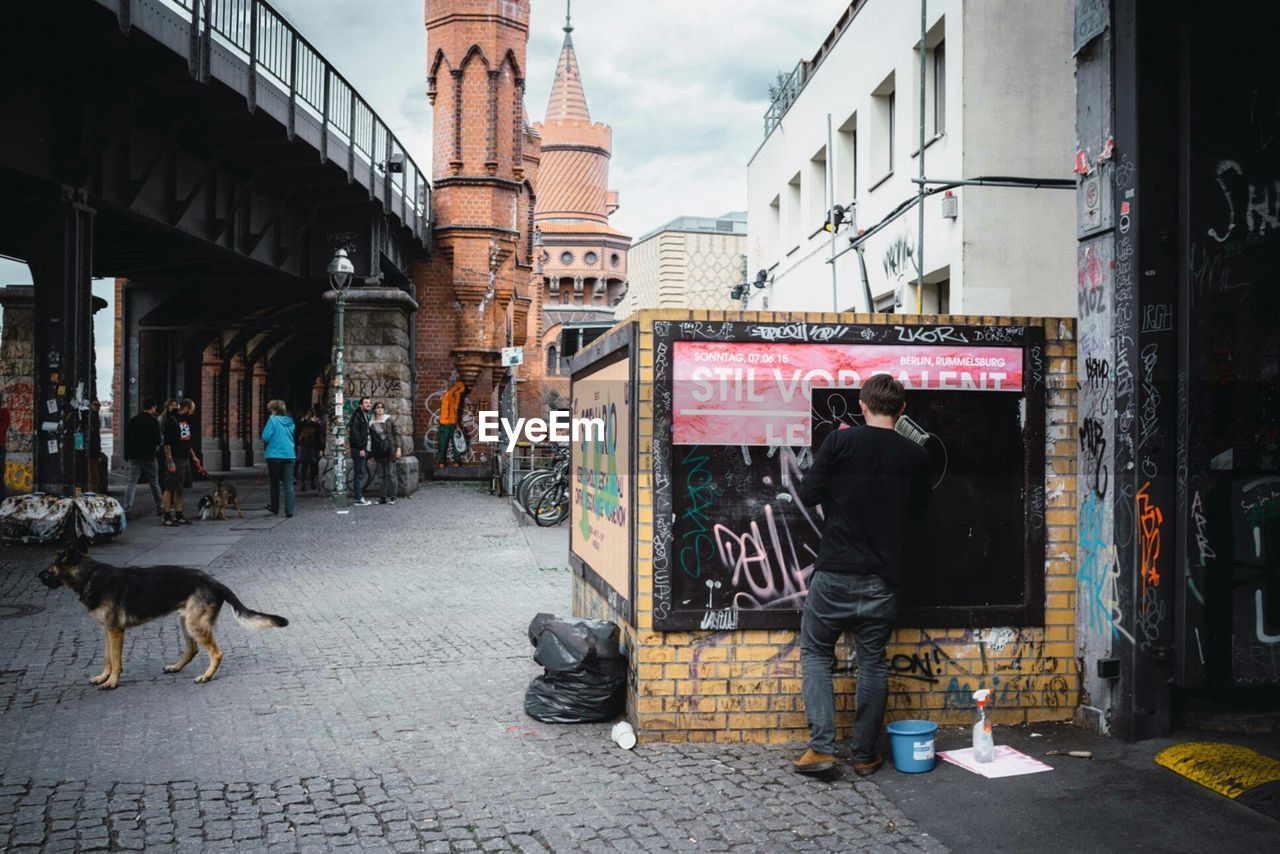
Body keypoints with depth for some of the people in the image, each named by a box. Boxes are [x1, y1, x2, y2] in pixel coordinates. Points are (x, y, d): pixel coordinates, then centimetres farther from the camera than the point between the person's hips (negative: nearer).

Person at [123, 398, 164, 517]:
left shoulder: (133, 420, 8)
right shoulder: (153, 421, -9)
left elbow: (126, 439, 12)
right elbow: (158, 440, -10)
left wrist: (127, 455, 18)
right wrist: (162, 439, 12)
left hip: (134, 457, 3)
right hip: (149, 457, -3)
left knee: (132, 483, 0)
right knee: (154, 483, 10)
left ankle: (127, 509, -14)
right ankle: (159, 508, 19)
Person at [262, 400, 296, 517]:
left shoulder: (273, 420, -8)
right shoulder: (289, 421, 7)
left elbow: (266, 437, -13)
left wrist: (264, 441, 7)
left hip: (274, 455, -3)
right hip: (289, 455, 3)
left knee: (275, 483, 13)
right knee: (288, 484, 1)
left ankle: (275, 508, 24)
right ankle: (289, 511, -7)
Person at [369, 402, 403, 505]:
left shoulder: (388, 420, 1)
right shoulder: (371, 424, 8)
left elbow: (396, 433, 0)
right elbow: (372, 439, 14)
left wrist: (398, 448, -7)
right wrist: (373, 455, 14)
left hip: (390, 449, -3)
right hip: (379, 451, 3)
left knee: (391, 473, -3)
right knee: (383, 475, 6)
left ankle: (392, 497, 1)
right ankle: (384, 497, 10)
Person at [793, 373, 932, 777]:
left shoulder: (841, 442, -8)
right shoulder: (916, 456, 2)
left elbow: (809, 494, -7)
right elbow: (918, 508, 13)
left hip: (835, 572, -2)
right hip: (883, 577, 3)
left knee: (815, 653, 12)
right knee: (872, 662, 13)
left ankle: (821, 746, 3)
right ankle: (865, 755, 18)